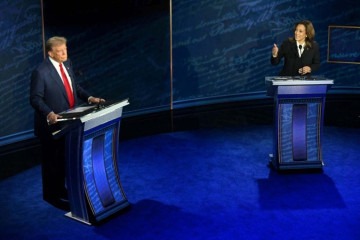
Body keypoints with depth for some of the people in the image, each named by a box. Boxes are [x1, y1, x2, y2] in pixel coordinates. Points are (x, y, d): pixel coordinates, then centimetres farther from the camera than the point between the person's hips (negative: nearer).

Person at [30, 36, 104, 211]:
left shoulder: (67, 64, 3)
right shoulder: (41, 72, -20)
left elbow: (75, 87, 13)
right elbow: (35, 99, -19)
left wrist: (89, 98, -1)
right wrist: (49, 114, -34)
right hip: (51, 124, -7)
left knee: (64, 158, 20)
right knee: (51, 160, 8)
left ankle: (60, 189, 37)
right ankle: (50, 194, 24)